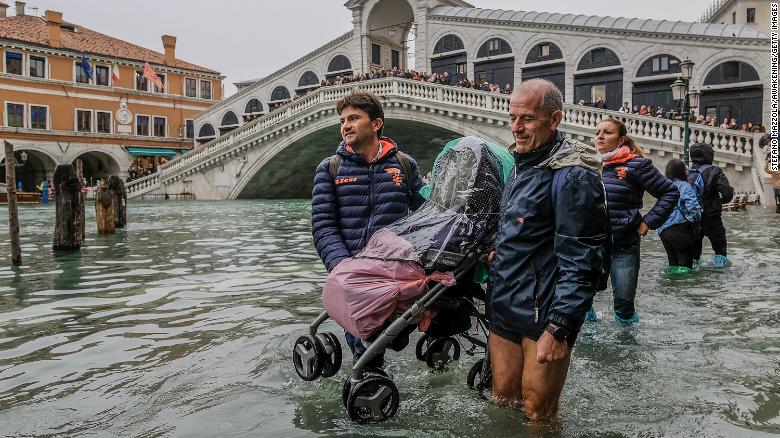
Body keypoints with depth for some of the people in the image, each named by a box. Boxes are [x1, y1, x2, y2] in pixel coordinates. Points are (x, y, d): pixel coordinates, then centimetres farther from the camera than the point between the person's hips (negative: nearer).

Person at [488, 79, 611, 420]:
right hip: (503, 312, 8)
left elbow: (581, 262, -21)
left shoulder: (572, 177, -17)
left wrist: (559, 328, -24)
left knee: (537, 415, 6)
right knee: (501, 403, 18)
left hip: (544, 316, -8)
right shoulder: (521, 165, 12)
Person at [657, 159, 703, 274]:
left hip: (662, 230, 7)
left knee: (673, 261, 16)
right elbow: (693, 207, -18)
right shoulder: (685, 186, -8)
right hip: (679, 228, -7)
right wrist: (696, 220, -3)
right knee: (685, 262, 0)